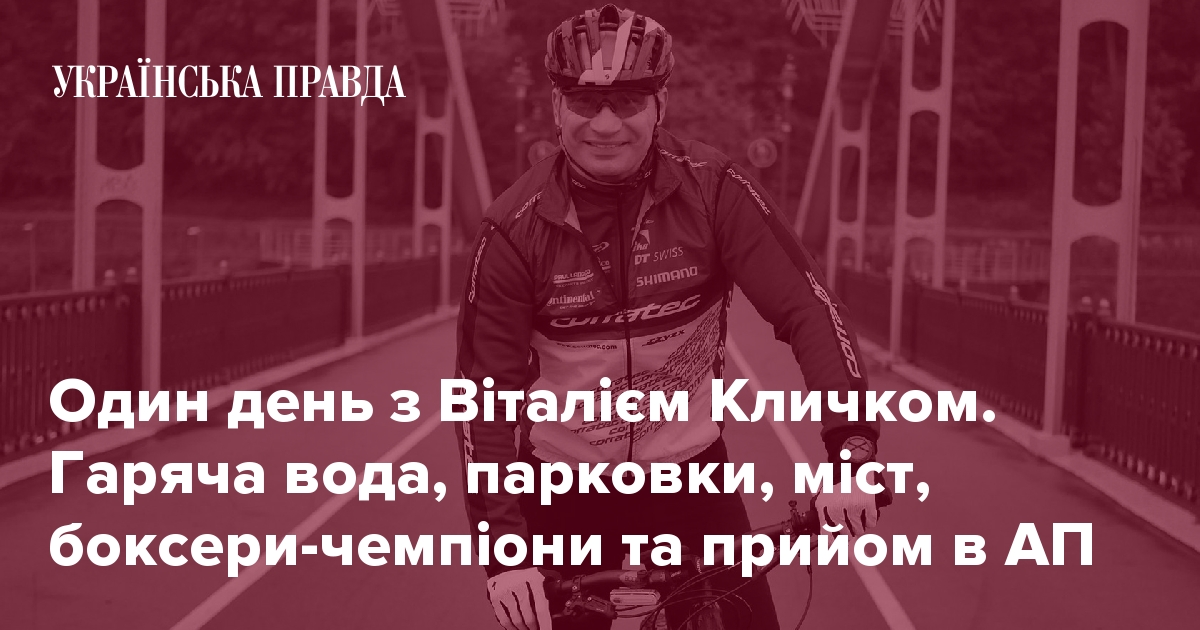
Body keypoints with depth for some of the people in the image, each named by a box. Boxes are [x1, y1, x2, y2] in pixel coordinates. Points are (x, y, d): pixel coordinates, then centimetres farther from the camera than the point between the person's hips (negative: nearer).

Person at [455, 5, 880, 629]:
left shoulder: (713, 189, -13)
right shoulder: (515, 228, -14)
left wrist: (851, 450, -30)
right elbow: (488, 394, -13)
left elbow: (809, 306, -16)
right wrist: (503, 546, -21)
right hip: (564, 488, 0)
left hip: (688, 472, 0)